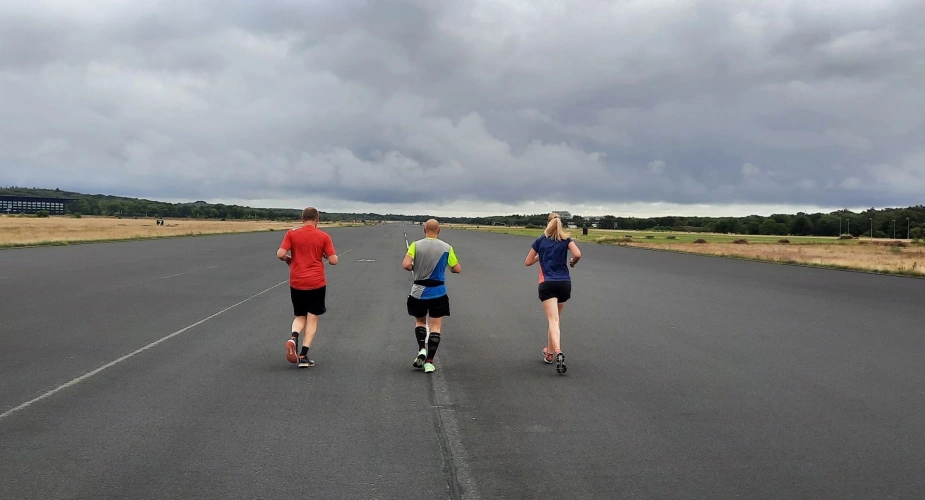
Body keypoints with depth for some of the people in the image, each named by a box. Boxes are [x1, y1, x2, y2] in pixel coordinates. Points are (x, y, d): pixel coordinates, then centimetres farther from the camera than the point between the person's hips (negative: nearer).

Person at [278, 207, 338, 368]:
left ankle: (293, 337, -14)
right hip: (317, 283, -1)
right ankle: (303, 355, 0)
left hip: (296, 283, 2)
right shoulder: (324, 236, -2)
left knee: (300, 317, 17)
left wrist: (288, 259, 12)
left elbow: (280, 254, -9)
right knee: (312, 318, 7)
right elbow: (333, 260, -6)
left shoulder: (291, 234, -1)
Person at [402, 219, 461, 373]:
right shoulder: (446, 248, -4)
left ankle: (421, 349, 0)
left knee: (420, 322, 21)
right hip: (438, 293, -1)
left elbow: (406, 265, -18)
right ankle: (429, 362, 0)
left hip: (419, 292, 1)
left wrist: (415, 268, 4)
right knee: (436, 327, 5)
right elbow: (457, 269, 0)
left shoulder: (416, 245, -6)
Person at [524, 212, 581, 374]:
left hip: (547, 284, -2)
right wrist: (573, 262, 10)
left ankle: (558, 353, -33)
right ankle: (549, 352, 30)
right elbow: (578, 254, -11)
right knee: (555, 318, 20)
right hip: (565, 283, 2)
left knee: (553, 320, -12)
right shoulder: (566, 239, 6)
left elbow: (528, 262, 13)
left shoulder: (540, 241, 8)